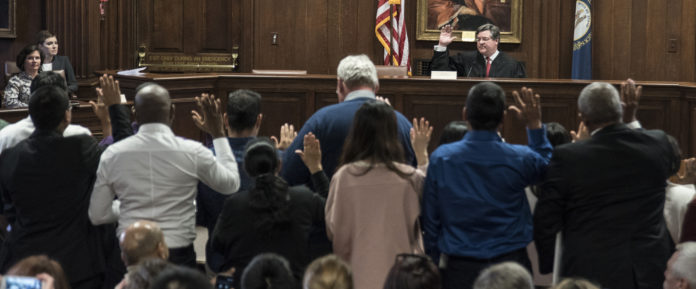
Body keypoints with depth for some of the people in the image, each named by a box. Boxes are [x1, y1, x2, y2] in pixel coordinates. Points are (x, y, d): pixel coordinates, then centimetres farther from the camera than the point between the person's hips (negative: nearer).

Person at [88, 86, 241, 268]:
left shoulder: (112, 154, -1)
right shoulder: (193, 152, -6)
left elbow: (97, 215, 5)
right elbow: (231, 184, 12)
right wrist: (218, 133, 17)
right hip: (177, 256, -2)